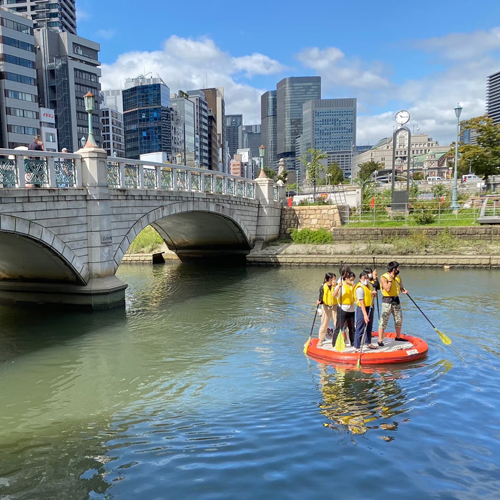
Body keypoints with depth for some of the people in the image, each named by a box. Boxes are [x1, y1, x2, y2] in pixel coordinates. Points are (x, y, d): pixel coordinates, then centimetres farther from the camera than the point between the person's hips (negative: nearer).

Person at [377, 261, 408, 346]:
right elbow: (388, 289, -21)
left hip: (396, 300, 7)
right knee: (384, 321, -7)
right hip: (387, 301, -7)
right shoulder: (383, 277, -11)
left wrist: (404, 291, -5)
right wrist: (390, 279, -18)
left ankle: (398, 337, 33)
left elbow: (401, 287, 16)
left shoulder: (397, 277, 11)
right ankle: (380, 340, -4)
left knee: (399, 320, 14)